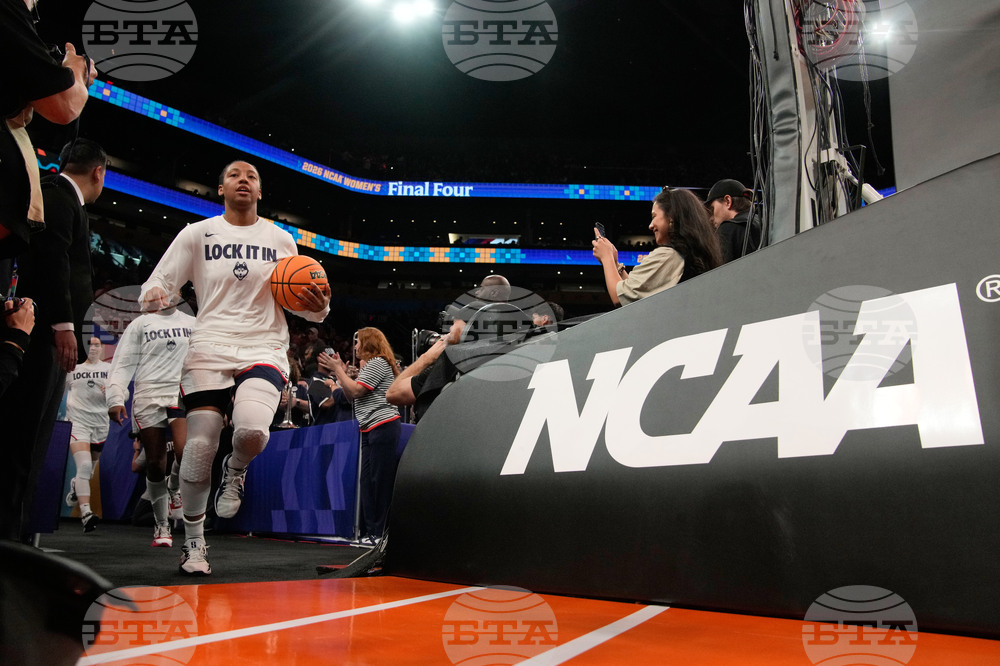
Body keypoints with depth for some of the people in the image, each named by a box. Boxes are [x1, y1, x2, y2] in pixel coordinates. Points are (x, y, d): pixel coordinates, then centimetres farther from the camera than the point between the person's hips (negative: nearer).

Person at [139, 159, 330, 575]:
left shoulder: (281, 239, 12)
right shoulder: (198, 233, 8)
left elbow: (302, 301, 17)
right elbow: (158, 283, 5)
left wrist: (318, 306, -6)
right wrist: (153, 296, -19)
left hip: (264, 349, 0)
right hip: (209, 349, 0)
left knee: (252, 431, -27)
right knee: (199, 447, -6)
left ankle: (236, 470, 11)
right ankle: (193, 541, 15)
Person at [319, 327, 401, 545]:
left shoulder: (378, 363, -7)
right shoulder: (369, 365, 25)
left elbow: (356, 390, -15)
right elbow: (352, 397, 20)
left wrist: (338, 369, -5)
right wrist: (341, 372, 14)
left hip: (383, 427, -11)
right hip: (370, 430, 11)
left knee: (380, 480, -9)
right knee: (368, 481, 9)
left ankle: (380, 533, -7)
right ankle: (369, 531, 13)